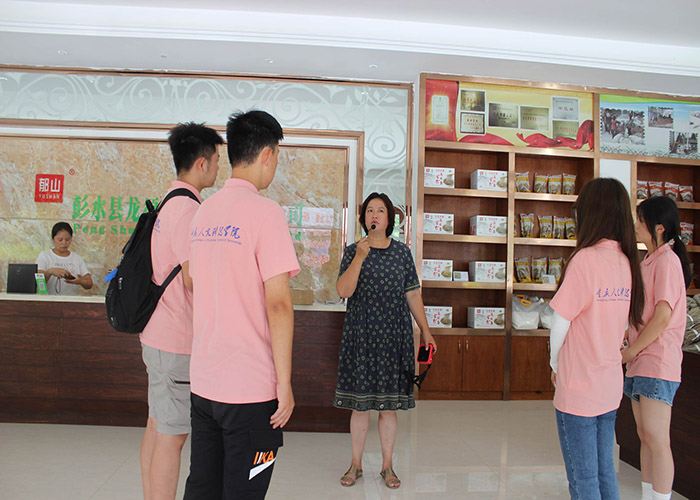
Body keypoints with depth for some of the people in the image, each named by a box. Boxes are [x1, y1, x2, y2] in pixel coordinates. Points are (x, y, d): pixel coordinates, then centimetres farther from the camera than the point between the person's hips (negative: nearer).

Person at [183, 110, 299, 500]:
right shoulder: (265, 212, -14)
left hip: (203, 382, 7)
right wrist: (285, 383, -13)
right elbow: (278, 304, -19)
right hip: (250, 387, -7)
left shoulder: (204, 212, 9)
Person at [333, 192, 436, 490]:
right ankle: (356, 465, 23)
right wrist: (360, 257, -21)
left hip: (394, 334, 1)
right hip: (360, 335, -1)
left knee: (389, 404, 7)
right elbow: (343, 291, -11)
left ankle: (387, 466, 22)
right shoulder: (353, 251, 1)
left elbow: (412, 294, 10)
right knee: (359, 403, 5)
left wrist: (425, 330, 8)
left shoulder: (402, 252, 6)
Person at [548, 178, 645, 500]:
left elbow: (560, 323, -15)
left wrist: (556, 364, 3)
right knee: (604, 470, 20)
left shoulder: (586, 258, -19)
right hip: (610, 384, 7)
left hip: (579, 388, -7)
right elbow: (619, 323, 7)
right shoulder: (626, 261, 2)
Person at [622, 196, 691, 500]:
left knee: (657, 440, -5)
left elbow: (663, 317, -19)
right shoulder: (648, 261, 17)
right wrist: (629, 344, 13)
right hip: (641, 361, 9)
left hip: (657, 361, -9)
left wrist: (630, 351, -13)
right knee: (645, 437, 14)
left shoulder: (667, 261, -12)